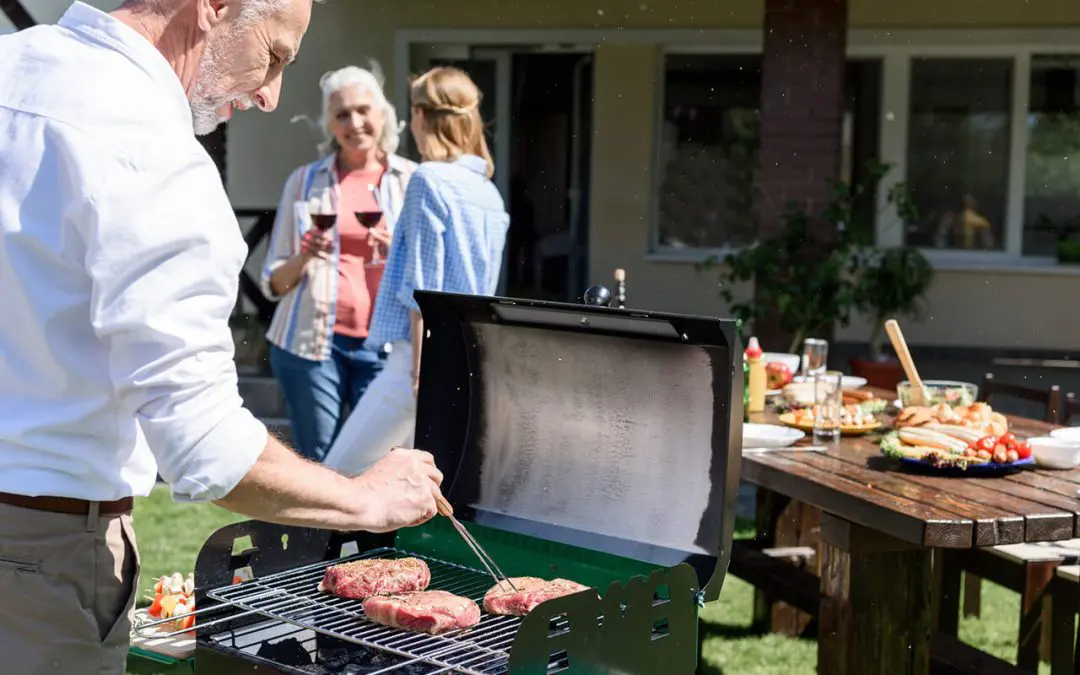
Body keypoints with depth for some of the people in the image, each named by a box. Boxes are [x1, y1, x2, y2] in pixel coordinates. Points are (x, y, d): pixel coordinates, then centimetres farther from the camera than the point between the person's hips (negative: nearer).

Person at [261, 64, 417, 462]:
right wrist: (303, 258, -11)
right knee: (316, 464, 1)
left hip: (383, 344, 0)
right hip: (312, 341, 1)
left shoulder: (411, 181, 8)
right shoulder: (305, 181, 10)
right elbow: (273, 283, 10)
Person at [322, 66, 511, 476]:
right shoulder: (490, 192, 13)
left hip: (427, 353, -8)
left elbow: (423, 284, -14)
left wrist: (419, 366, -13)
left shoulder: (429, 180, -10)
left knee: (339, 473, -3)